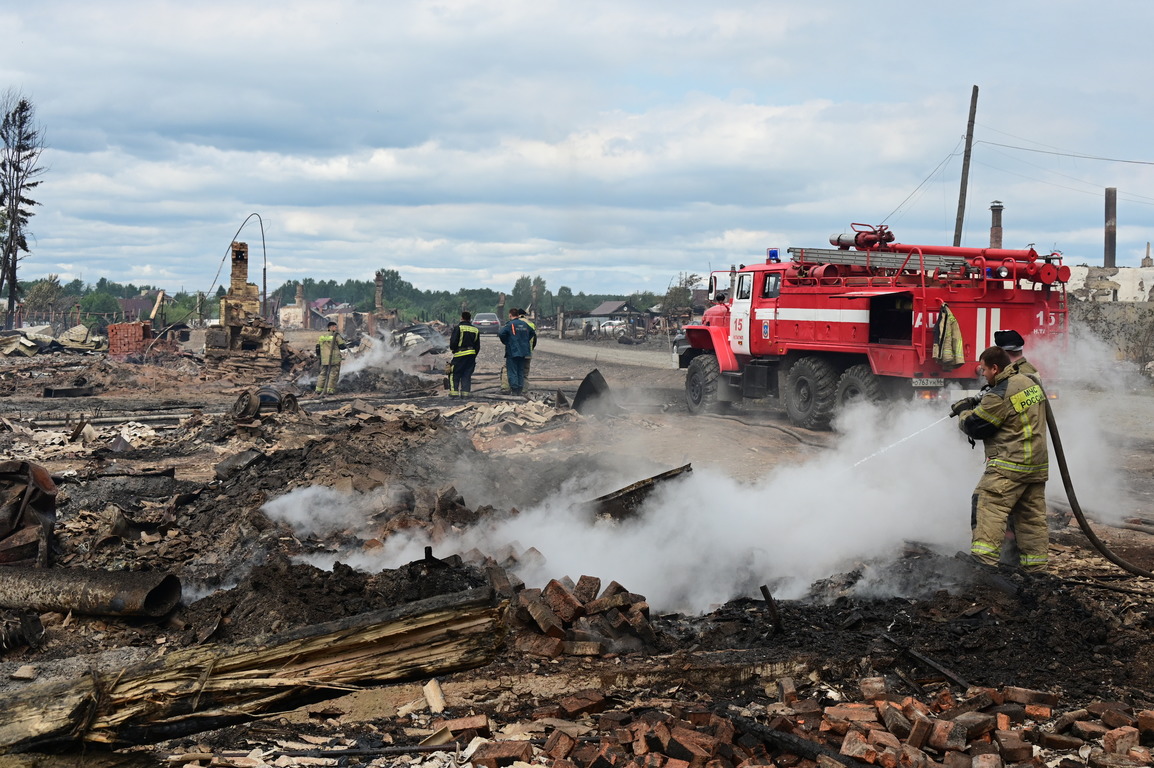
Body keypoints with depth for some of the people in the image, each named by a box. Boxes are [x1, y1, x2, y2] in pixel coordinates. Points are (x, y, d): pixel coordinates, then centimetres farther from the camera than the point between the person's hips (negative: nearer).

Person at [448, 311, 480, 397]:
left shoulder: (458, 328, -7)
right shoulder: (476, 330, 10)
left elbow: (453, 342, -10)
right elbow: (478, 345, 14)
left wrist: (452, 349, 10)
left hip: (460, 354, -5)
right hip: (472, 355, 5)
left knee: (454, 374, 2)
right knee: (467, 375, 9)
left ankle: (454, 392, -3)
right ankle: (465, 392, 5)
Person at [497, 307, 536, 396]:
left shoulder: (510, 325, -11)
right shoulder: (525, 324, 9)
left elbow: (501, 333, -22)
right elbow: (533, 333, 21)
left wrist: (505, 342, -5)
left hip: (512, 351, -6)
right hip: (523, 352, 6)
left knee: (512, 371, -2)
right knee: (521, 371, 12)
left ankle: (514, 389, -6)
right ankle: (520, 389, 11)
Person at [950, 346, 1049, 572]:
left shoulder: (999, 396, -16)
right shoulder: (1030, 383, 12)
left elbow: (975, 426, -9)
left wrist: (963, 412, 12)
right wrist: (978, 403, 17)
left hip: (1009, 464, -9)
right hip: (1038, 465, 9)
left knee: (989, 507, -11)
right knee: (1032, 515, 12)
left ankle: (982, 559, -20)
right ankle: (1035, 565, 17)